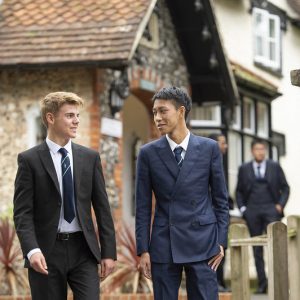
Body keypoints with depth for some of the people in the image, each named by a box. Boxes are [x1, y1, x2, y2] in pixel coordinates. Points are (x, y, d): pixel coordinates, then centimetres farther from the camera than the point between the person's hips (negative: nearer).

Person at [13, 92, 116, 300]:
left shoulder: (90, 157, 7)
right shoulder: (29, 160, -2)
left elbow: (102, 207, 8)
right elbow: (22, 212, -7)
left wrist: (109, 251, 3)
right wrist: (32, 250, -21)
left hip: (83, 249, 2)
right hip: (47, 252, -2)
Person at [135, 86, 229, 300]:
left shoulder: (209, 148, 2)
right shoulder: (148, 153, 3)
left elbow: (221, 198, 6)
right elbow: (143, 206, 4)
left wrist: (221, 240, 0)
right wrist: (143, 249, -1)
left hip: (202, 243, -1)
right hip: (163, 244, 1)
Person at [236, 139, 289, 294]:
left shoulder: (275, 167, 8)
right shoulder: (244, 169, 10)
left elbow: (285, 188, 11)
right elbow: (239, 191, 14)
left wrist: (280, 205, -2)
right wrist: (242, 208, 1)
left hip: (271, 209, -1)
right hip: (252, 211, 1)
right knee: (257, 249, 2)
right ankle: (262, 283, 5)